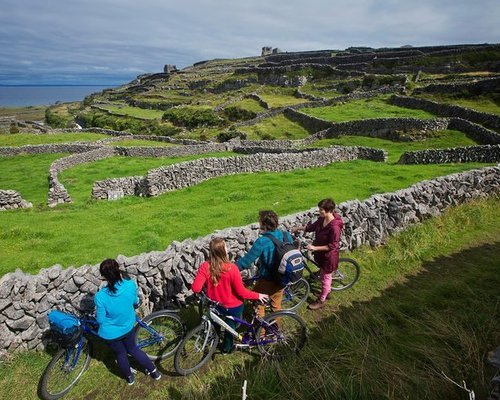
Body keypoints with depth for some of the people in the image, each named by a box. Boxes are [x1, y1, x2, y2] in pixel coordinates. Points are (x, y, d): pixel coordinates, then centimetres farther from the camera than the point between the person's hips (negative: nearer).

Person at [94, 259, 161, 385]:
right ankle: (154, 371, 38)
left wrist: (97, 314, 3)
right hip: (128, 327, 2)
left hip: (110, 333, -2)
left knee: (120, 354, 25)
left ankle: (129, 377, 50)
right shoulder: (131, 285, -25)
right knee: (133, 349, 29)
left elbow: (100, 320, -18)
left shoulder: (100, 296, -33)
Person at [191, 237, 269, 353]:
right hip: (233, 307, -3)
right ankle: (227, 347, 49)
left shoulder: (205, 267, -23)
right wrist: (258, 296, -10)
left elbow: (195, 288, -22)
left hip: (214, 305, 3)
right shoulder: (231, 268, -32)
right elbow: (241, 292, -25)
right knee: (231, 324, 29)